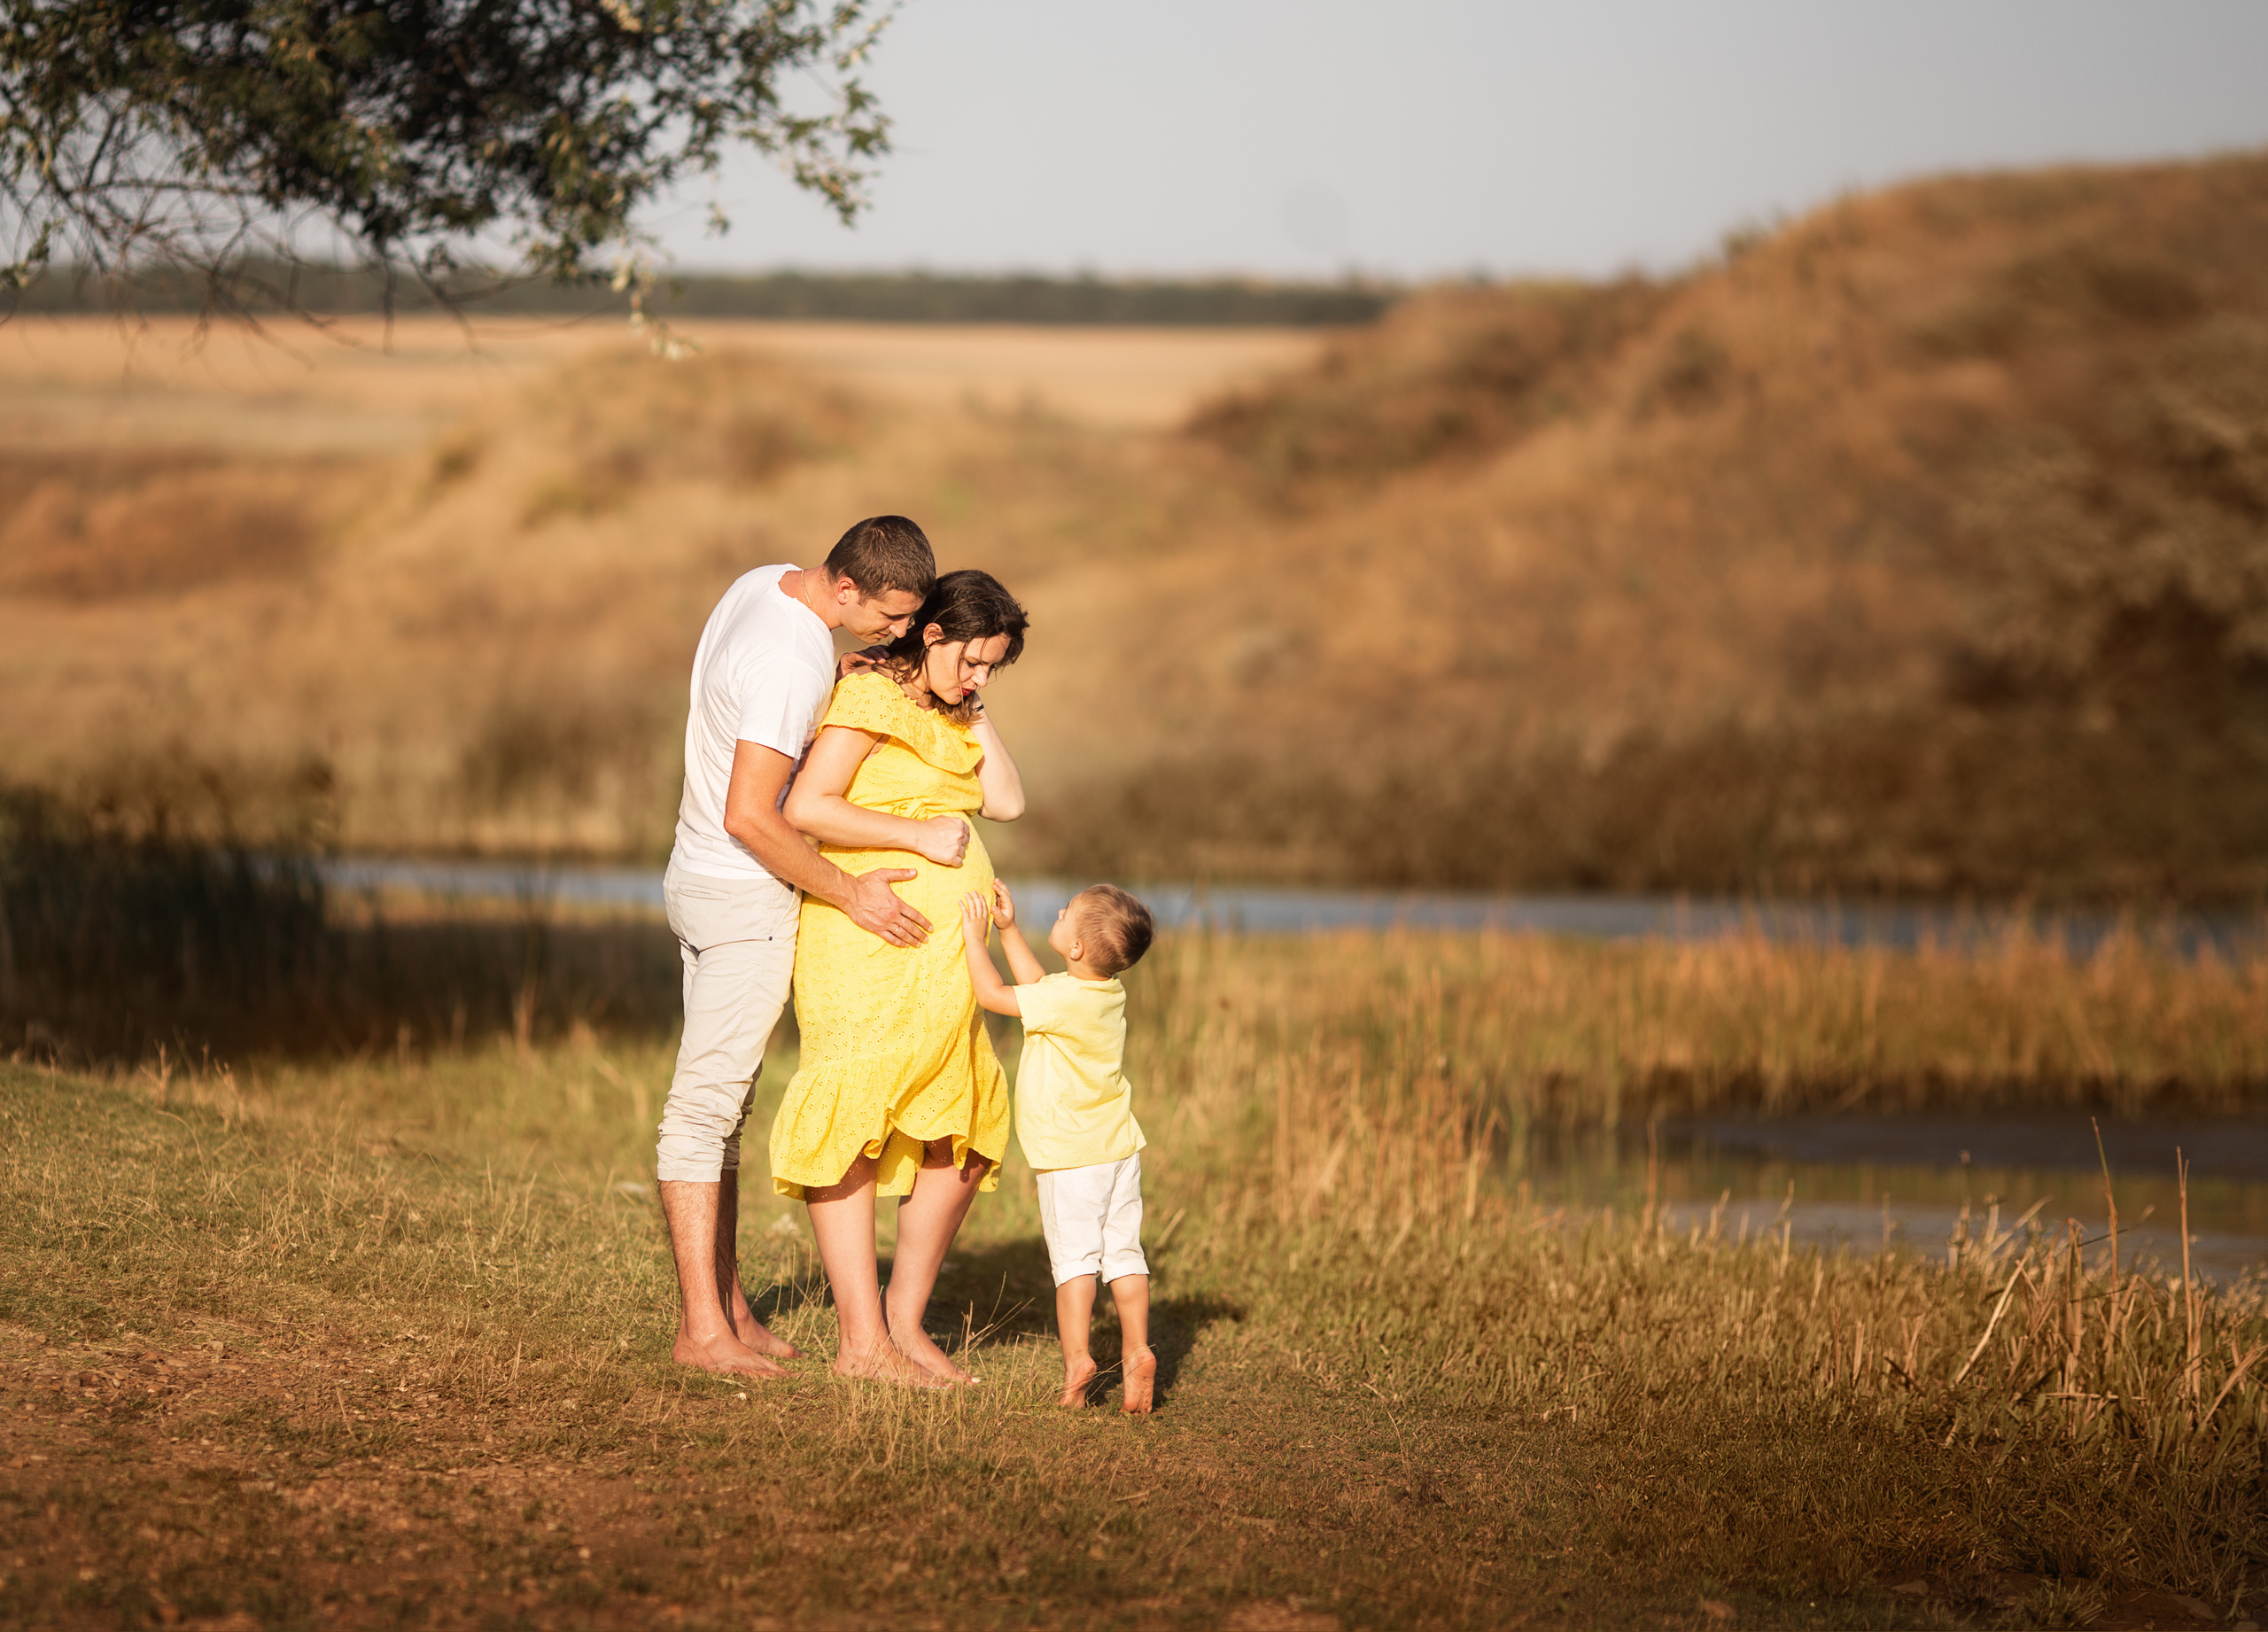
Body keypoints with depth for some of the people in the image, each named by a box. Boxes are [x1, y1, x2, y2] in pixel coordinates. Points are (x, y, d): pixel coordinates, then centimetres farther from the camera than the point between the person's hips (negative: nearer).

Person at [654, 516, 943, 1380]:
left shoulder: (765, 585, 4)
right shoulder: (792, 661, -26)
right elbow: (749, 817, -29)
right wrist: (850, 895, -22)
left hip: (701, 880, 10)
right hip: (745, 896, -10)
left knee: (722, 1102, 13)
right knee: (706, 1103, -8)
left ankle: (726, 1302, 19)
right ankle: (703, 1327, -8)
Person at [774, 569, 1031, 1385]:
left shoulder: (946, 716, 19)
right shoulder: (871, 696, -7)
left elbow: (1006, 801, 8)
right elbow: (807, 806, -17)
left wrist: (972, 708, 7)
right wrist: (921, 837, -17)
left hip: (940, 968, 9)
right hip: (869, 949, -9)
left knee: (964, 1146, 8)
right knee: (851, 1134, -7)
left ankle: (906, 1322, 17)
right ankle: (861, 1342, -8)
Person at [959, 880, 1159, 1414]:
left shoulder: (1067, 1000, -22)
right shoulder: (1110, 992, 3)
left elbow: (993, 994, -15)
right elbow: (1038, 985, 18)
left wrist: (976, 938, -5)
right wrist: (1008, 930, 17)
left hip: (1071, 1158, -7)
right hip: (1119, 1149, 7)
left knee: (1074, 1257, -3)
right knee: (1123, 1253, 9)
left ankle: (1076, 1358, -6)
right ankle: (1136, 1351, 4)